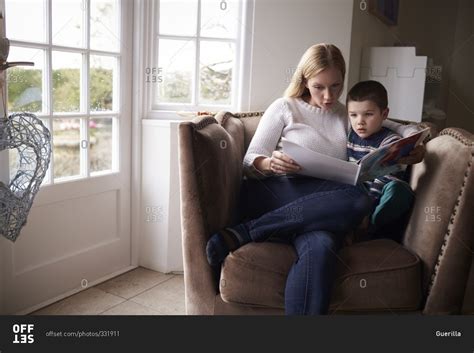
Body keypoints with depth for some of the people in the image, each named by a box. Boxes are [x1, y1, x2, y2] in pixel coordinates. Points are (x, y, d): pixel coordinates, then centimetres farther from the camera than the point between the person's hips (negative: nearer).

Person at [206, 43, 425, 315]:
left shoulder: (349, 115, 23)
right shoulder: (284, 108, 13)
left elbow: (402, 129, 29)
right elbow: (250, 162, 7)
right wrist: (270, 165, -17)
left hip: (324, 207, 2)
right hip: (275, 196, -2)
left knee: (320, 247, -37)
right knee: (359, 201, -33)